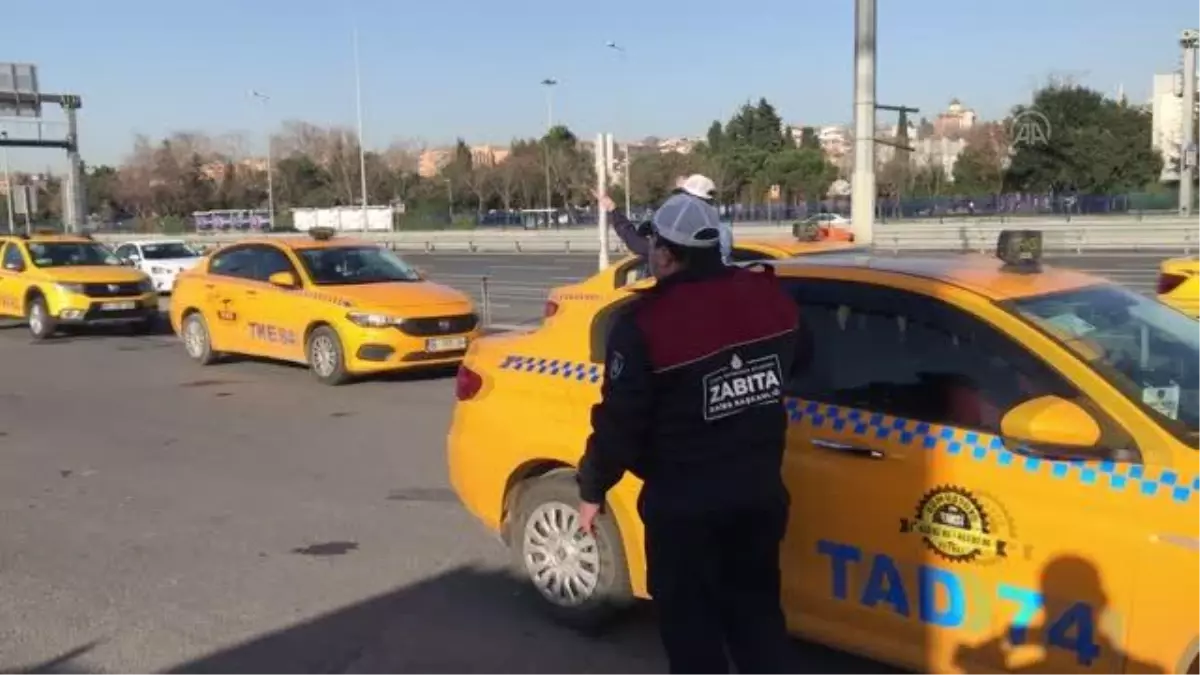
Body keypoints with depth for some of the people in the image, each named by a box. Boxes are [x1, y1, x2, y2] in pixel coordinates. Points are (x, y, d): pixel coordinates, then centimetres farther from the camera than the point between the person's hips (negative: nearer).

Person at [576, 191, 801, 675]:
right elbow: (789, 366, 16)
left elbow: (620, 422, -15)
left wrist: (592, 490, -1)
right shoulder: (769, 298, -2)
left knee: (690, 621, 10)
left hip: (685, 502, -5)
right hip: (760, 488, 6)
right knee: (756, 608, 20)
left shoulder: (646, 323, -19)